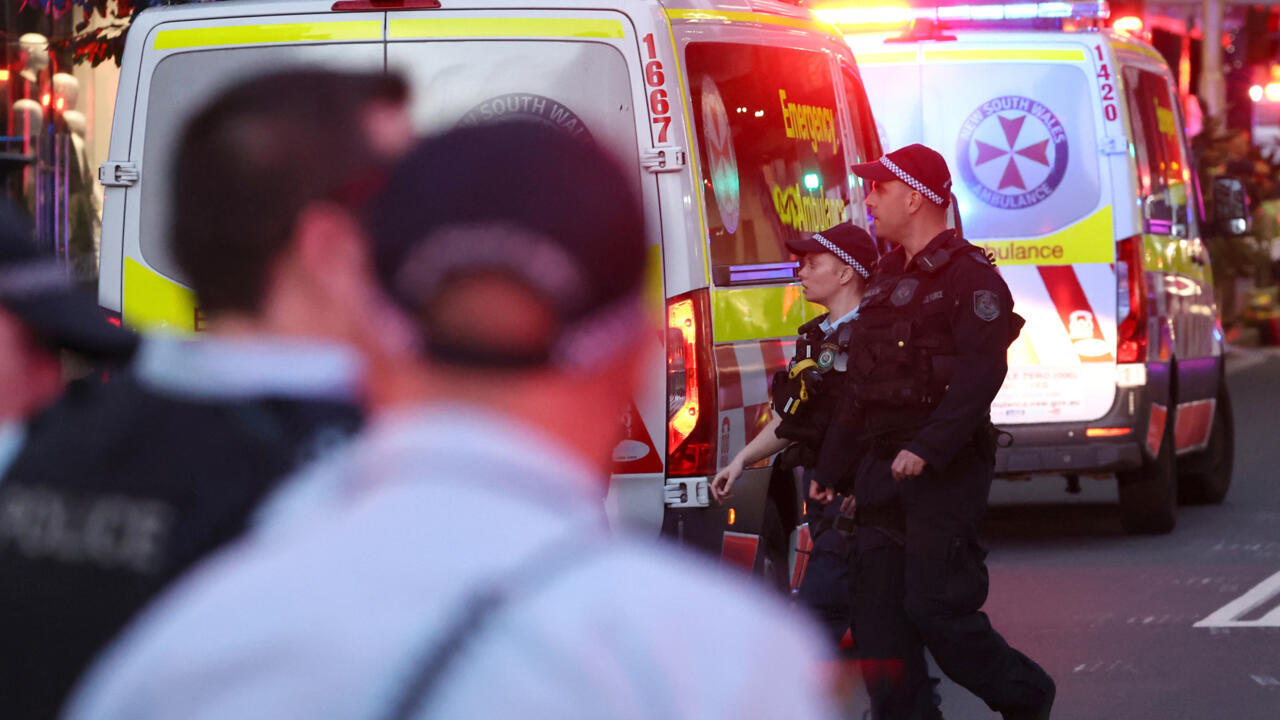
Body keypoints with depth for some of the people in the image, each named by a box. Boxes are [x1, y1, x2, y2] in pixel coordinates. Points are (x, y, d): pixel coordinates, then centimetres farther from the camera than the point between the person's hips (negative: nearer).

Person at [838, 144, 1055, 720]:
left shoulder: (969, 276, -9)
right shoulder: (888, 278, 18)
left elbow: (980, 373, -20)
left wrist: (925, 449, -28)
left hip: (944, 471, -8)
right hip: (883, 468, 8)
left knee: (936, 607, -9)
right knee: (878, 612, 2)